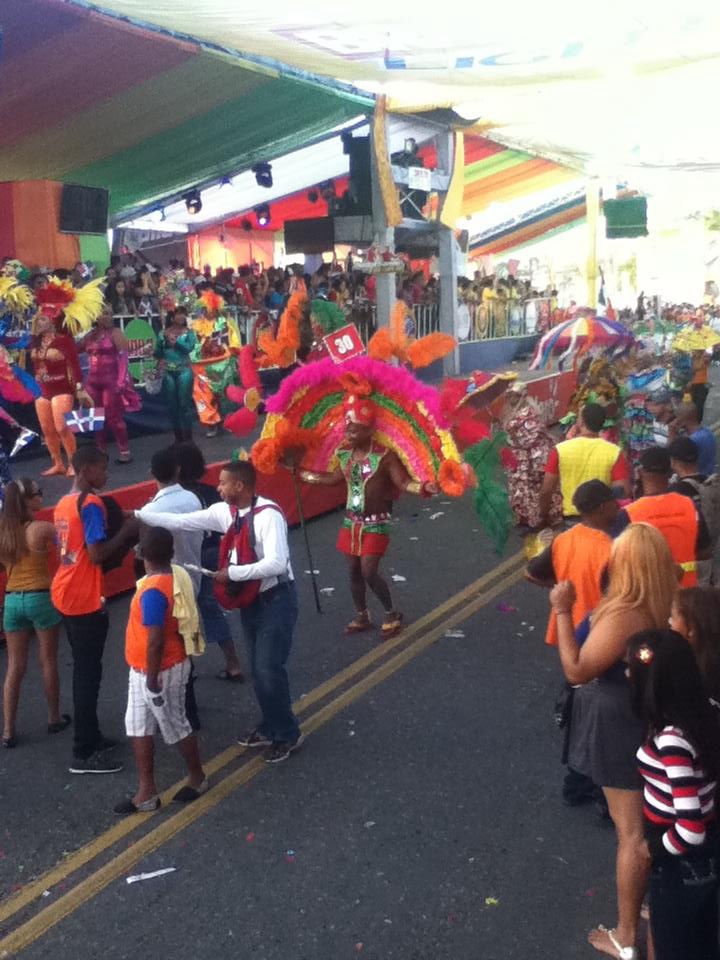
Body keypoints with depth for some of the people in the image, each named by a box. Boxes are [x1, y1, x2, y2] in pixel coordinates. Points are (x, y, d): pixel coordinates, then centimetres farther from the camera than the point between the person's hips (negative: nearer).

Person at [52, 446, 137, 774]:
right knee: (88, 673, -3)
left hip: (66, 595, 9)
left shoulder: (64, 504, 14)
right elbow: (97, 555, -22)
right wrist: (126, 531, -11)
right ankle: (84, 754, 2)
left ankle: (89, 737, 27)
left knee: (83, 669, 17)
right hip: (86, 600, -9)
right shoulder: (91, 504, -16)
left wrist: (122, 537, 12)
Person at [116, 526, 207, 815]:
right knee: (137, 727, 14)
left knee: (175, 727, 11)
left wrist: (153, 678, -18)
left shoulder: (153, 592, -29)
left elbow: (156, 641, -27)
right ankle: (146, 792, 22)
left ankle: (198, 778, 32)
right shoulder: (176, 574, -2)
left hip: (161, 671, -9)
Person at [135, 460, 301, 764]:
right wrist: (137, 516, -2)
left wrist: (232, 573, -26)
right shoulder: (224, 511, 0)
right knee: (257, 669, 15)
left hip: (277, 600, -8)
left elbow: (276, 564, -33)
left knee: (269, 669, -6)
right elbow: (181, 521, 2)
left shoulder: (268, 515, -25)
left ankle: (288, 734, 12)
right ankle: (270, 728, 32)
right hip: (251, 599, 8)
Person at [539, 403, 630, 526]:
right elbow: (623, 493, -11)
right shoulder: (614, 452, -9)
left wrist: (543, 516, 12)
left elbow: (546, 491, -4)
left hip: (571, 519, 0)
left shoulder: (560, 450, -8)